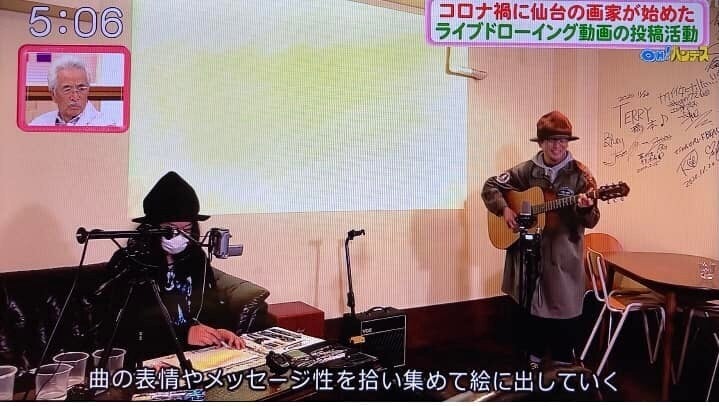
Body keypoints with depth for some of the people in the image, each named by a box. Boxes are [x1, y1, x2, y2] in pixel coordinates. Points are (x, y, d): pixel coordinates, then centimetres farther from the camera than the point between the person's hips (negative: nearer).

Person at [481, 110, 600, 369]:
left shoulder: (579, 174, -5)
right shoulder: (527, 171, 2)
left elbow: (590, 221, -8)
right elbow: (491, 186, 9)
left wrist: (586, 208, -31)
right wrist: (504, 209, -7)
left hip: (563, 256, -2)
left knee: (563, 310, 4)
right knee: (527, 309, 13)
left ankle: (563, 365, 23)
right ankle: (532, 358, 33)